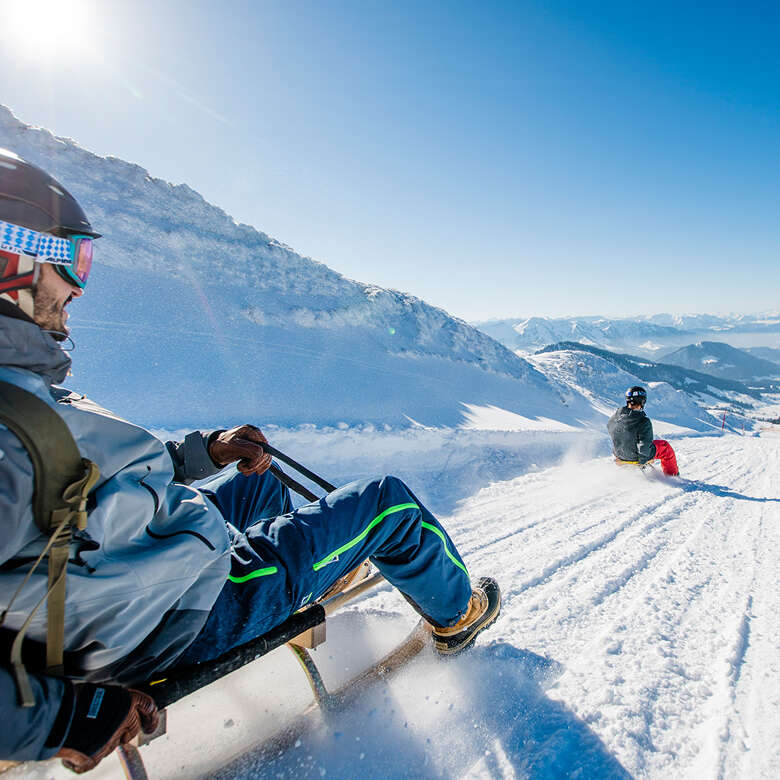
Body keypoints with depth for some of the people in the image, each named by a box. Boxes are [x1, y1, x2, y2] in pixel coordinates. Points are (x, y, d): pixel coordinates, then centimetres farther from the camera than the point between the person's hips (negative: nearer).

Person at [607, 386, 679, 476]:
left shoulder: (616, 416, -14)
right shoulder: (644, 422, -30)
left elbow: (609, 426, 8)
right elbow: (644, 447, -30)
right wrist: (642, 461, -9)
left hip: (618, 454, 5)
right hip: (636, 457, -5)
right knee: (665, 446, 19)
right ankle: (672, 475, 37)